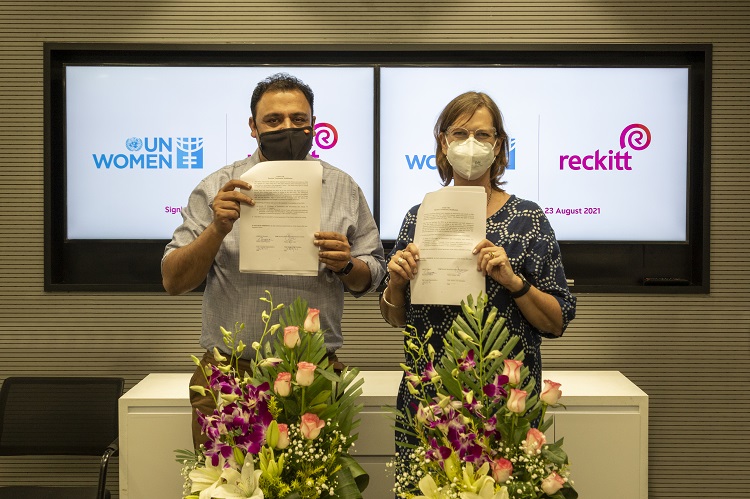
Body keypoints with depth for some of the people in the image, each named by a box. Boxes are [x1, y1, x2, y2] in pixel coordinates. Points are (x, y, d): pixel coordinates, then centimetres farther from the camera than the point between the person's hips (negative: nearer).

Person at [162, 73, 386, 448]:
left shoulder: (343, 189, 7)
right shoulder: (217, 188, 3)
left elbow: (370, 279, 10)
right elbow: (174, 281, 0)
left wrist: (346, 265, -12)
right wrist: (217, 229, -15)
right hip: (227, 373, 0)